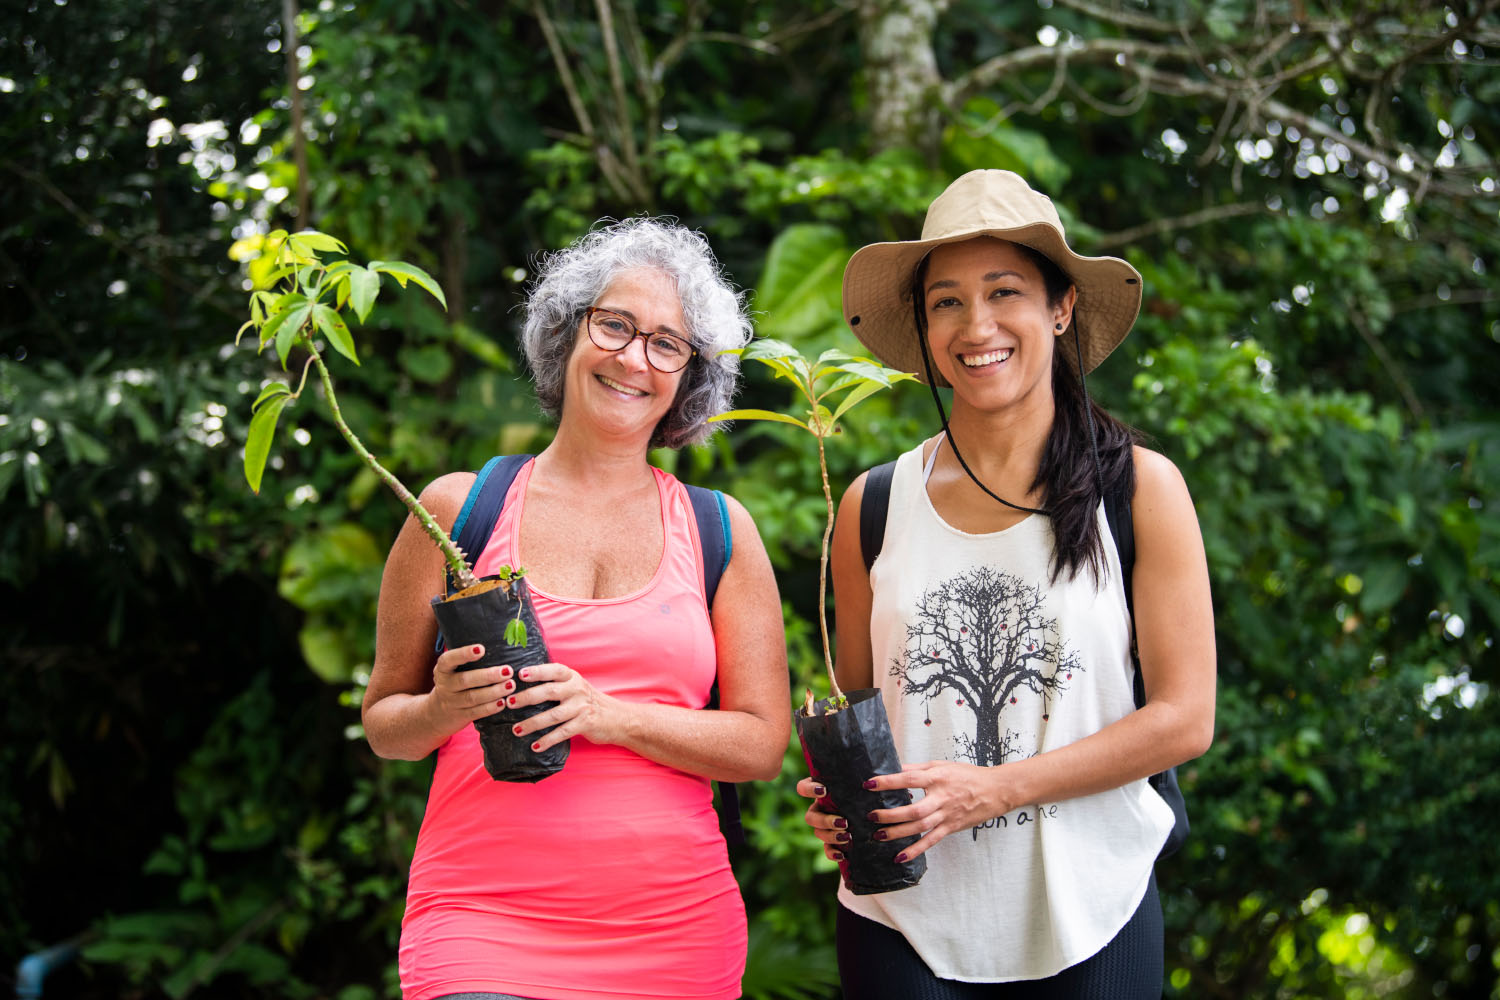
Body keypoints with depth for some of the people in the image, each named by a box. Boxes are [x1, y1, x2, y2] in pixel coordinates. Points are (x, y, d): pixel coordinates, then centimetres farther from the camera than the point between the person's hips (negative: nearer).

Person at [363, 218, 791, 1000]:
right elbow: (384, 724, 12)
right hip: (483, 925, -1)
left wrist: (609, 714, -11)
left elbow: (762, 743, 4)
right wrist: (445, 708, -10)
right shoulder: (458, 509, 6)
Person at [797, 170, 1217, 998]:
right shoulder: (874, 505, 1)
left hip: (1087, 923, -1)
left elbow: (1184, 717, -6)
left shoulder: (1141, 490, -4)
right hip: (903, 924, 1)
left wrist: (991, 789, -15)